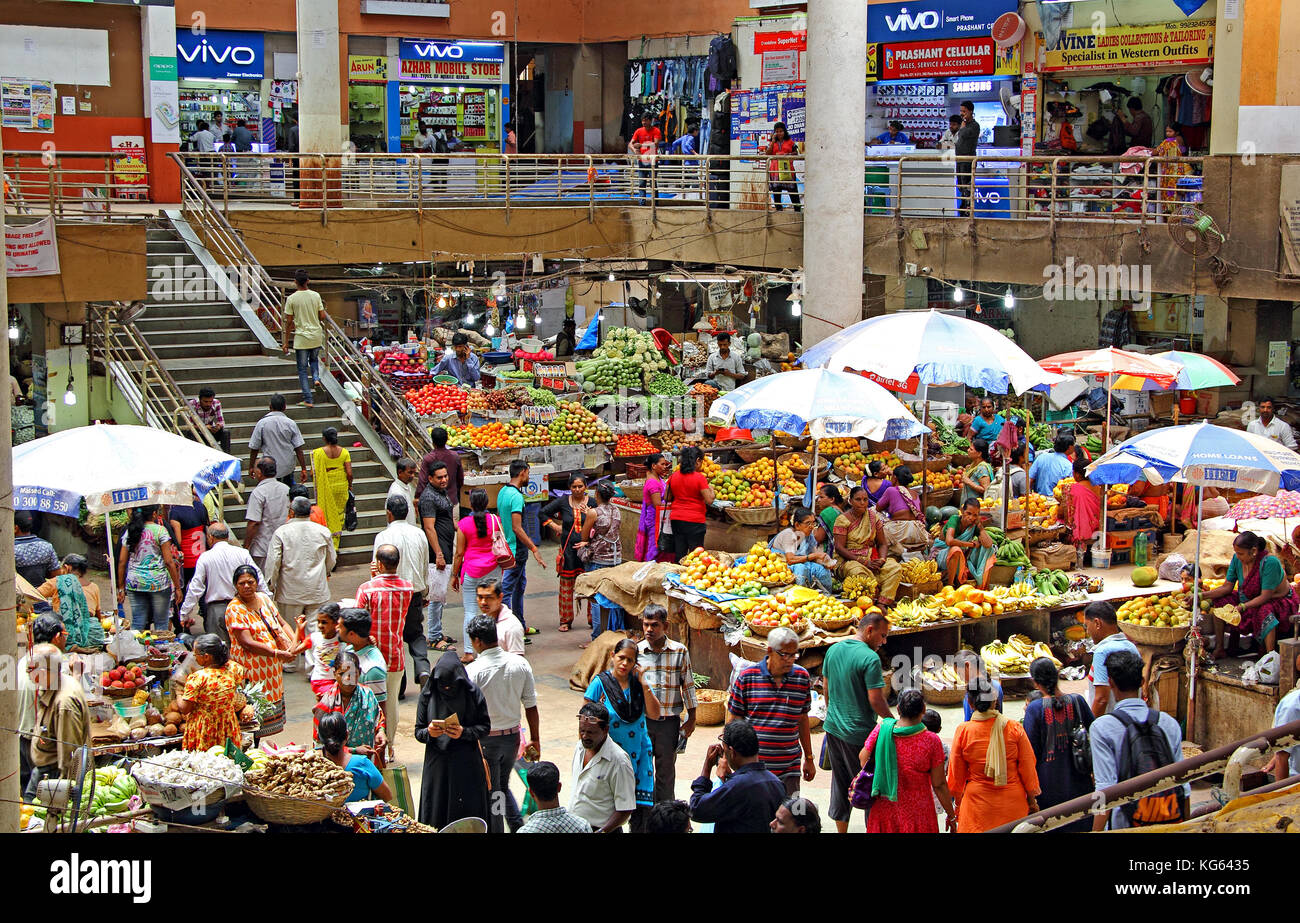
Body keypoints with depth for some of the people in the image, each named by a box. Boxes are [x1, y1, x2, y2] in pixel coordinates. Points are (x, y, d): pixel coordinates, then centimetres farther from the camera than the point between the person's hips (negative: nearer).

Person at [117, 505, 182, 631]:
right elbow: (169, 562, -9)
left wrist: (121, 587, 14)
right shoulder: (160, 531, -6)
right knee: (161, 624, 4)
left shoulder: (129, 532, 7)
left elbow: (122, 562, 7)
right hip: (158, 582, -4)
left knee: (137, 623, 8)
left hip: (134, 583, 4)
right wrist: (177, 587, -4)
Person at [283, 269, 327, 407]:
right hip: (317, 337, 3)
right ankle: (316, 378, 3)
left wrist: (286, 342, 2)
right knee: (314, 359, 30)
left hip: (301, 338, -3)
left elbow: (289, 322, -6)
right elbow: (323, 316, 0)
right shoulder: (316, 296, -2)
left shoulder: (291, 299, -9)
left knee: (302, 369, 6)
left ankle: (308, 399, 3)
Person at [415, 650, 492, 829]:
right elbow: (418, 732, 3)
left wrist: (464, 732, -18)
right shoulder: (428, 695, -2)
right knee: (436, 821, 3)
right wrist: (429, 733, -20)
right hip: (437, 765, 1)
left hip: (467, 765, -1)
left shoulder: (472, 693, -5)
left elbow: (485, 727, -1)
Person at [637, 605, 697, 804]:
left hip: (670, 720, 0)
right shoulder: (636, 651, 0)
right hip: (642, 720, 0)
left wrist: (691, 718, 5)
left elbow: (688, 685, 5)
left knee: (666, 770, 9)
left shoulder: (680, 651, -2)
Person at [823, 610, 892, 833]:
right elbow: (876, 700, -19)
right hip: (858, 734, -7)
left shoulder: (833, 650, 5)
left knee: (840, 783, 17)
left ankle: (841, 829, 25)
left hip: (833, 728, 7)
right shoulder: (870, 658, -18)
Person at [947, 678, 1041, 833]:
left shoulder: (963, 731, -10)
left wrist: (958, 803, 15)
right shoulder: (1014, 728, -9)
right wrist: (1032, 801, 11)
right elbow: (1028, 768, -1)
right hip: (1013, 802, 1)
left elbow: (956, 772, 1)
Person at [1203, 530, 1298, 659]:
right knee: (1219, 601, -9)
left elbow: (1265, 596, -30)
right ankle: (1219, 650, -4)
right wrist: (1202, 596, -15)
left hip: (1279, 601, -7)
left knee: (1264, 612, -39)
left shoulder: (1270, 562, -30)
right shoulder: (1237, 559, -11)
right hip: (1250, 599, 7)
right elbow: (1227, 587, -4)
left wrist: (1242, 607, -39)